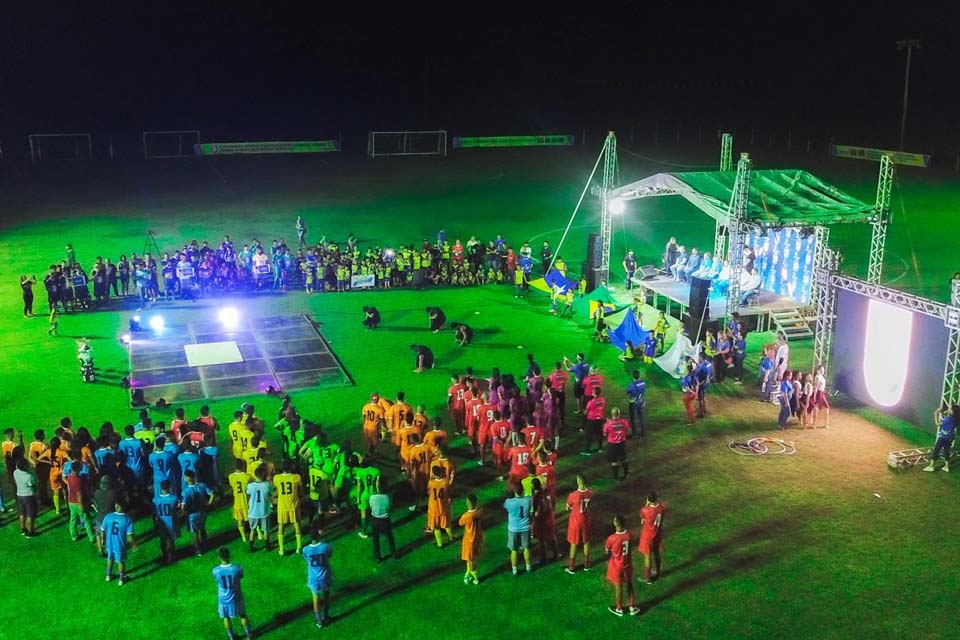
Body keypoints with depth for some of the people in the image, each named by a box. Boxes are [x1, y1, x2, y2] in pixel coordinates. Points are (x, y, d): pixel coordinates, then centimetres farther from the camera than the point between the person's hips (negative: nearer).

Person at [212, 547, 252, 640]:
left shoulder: (215, 570, -26)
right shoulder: (237, 568, -29)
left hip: (223, 599, 0)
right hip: (236, 598, 0)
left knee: (226, 617, 26)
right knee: (243, 614, 26)